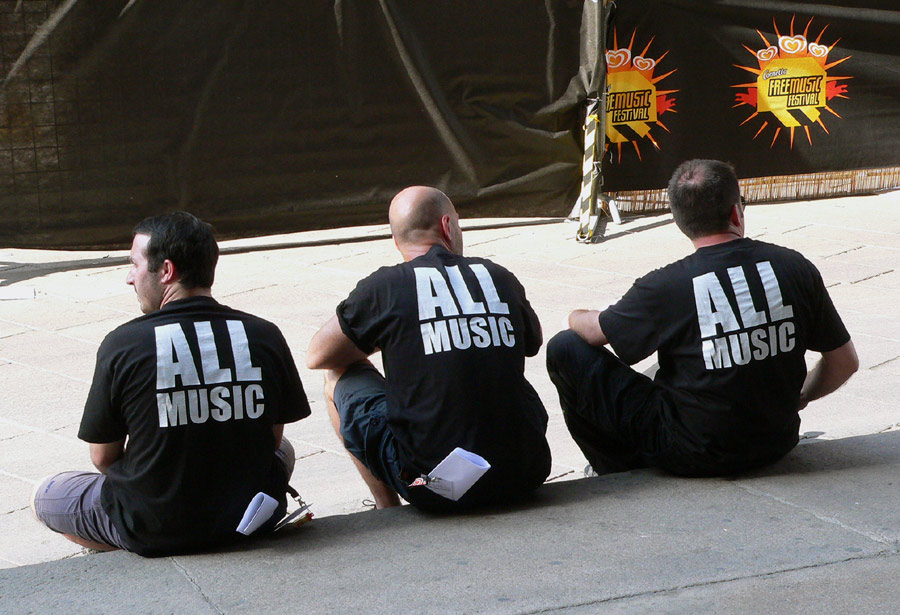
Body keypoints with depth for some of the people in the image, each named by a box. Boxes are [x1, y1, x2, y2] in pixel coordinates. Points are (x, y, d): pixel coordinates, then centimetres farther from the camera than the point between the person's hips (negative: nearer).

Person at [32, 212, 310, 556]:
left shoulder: (122, 345, -15)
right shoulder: (265, 337, -8)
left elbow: (103, 457, -5)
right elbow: (272, 438, 4)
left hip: (151, 529, -2)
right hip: (252, 518, 2)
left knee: (43, 496, 25)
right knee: (284, 452, 37)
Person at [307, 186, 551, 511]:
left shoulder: (384, 286, -4)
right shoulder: (500, 278, 6)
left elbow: (317, 356, 11)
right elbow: (533, 343, 27)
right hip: (526, 476, 4)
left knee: (340, 375, 18)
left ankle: (388, 511, 26)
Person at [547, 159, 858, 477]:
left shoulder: (665, 287, -18)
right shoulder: (794, 267, -7)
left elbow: (591, 331, 0)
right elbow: (845, 362, 2)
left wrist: (577, 316, 25)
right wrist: (798, 398, 22)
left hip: (693, 456, -5)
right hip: (776, 446, 5)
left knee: (566, 349, 5)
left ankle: (620, 473, 21)